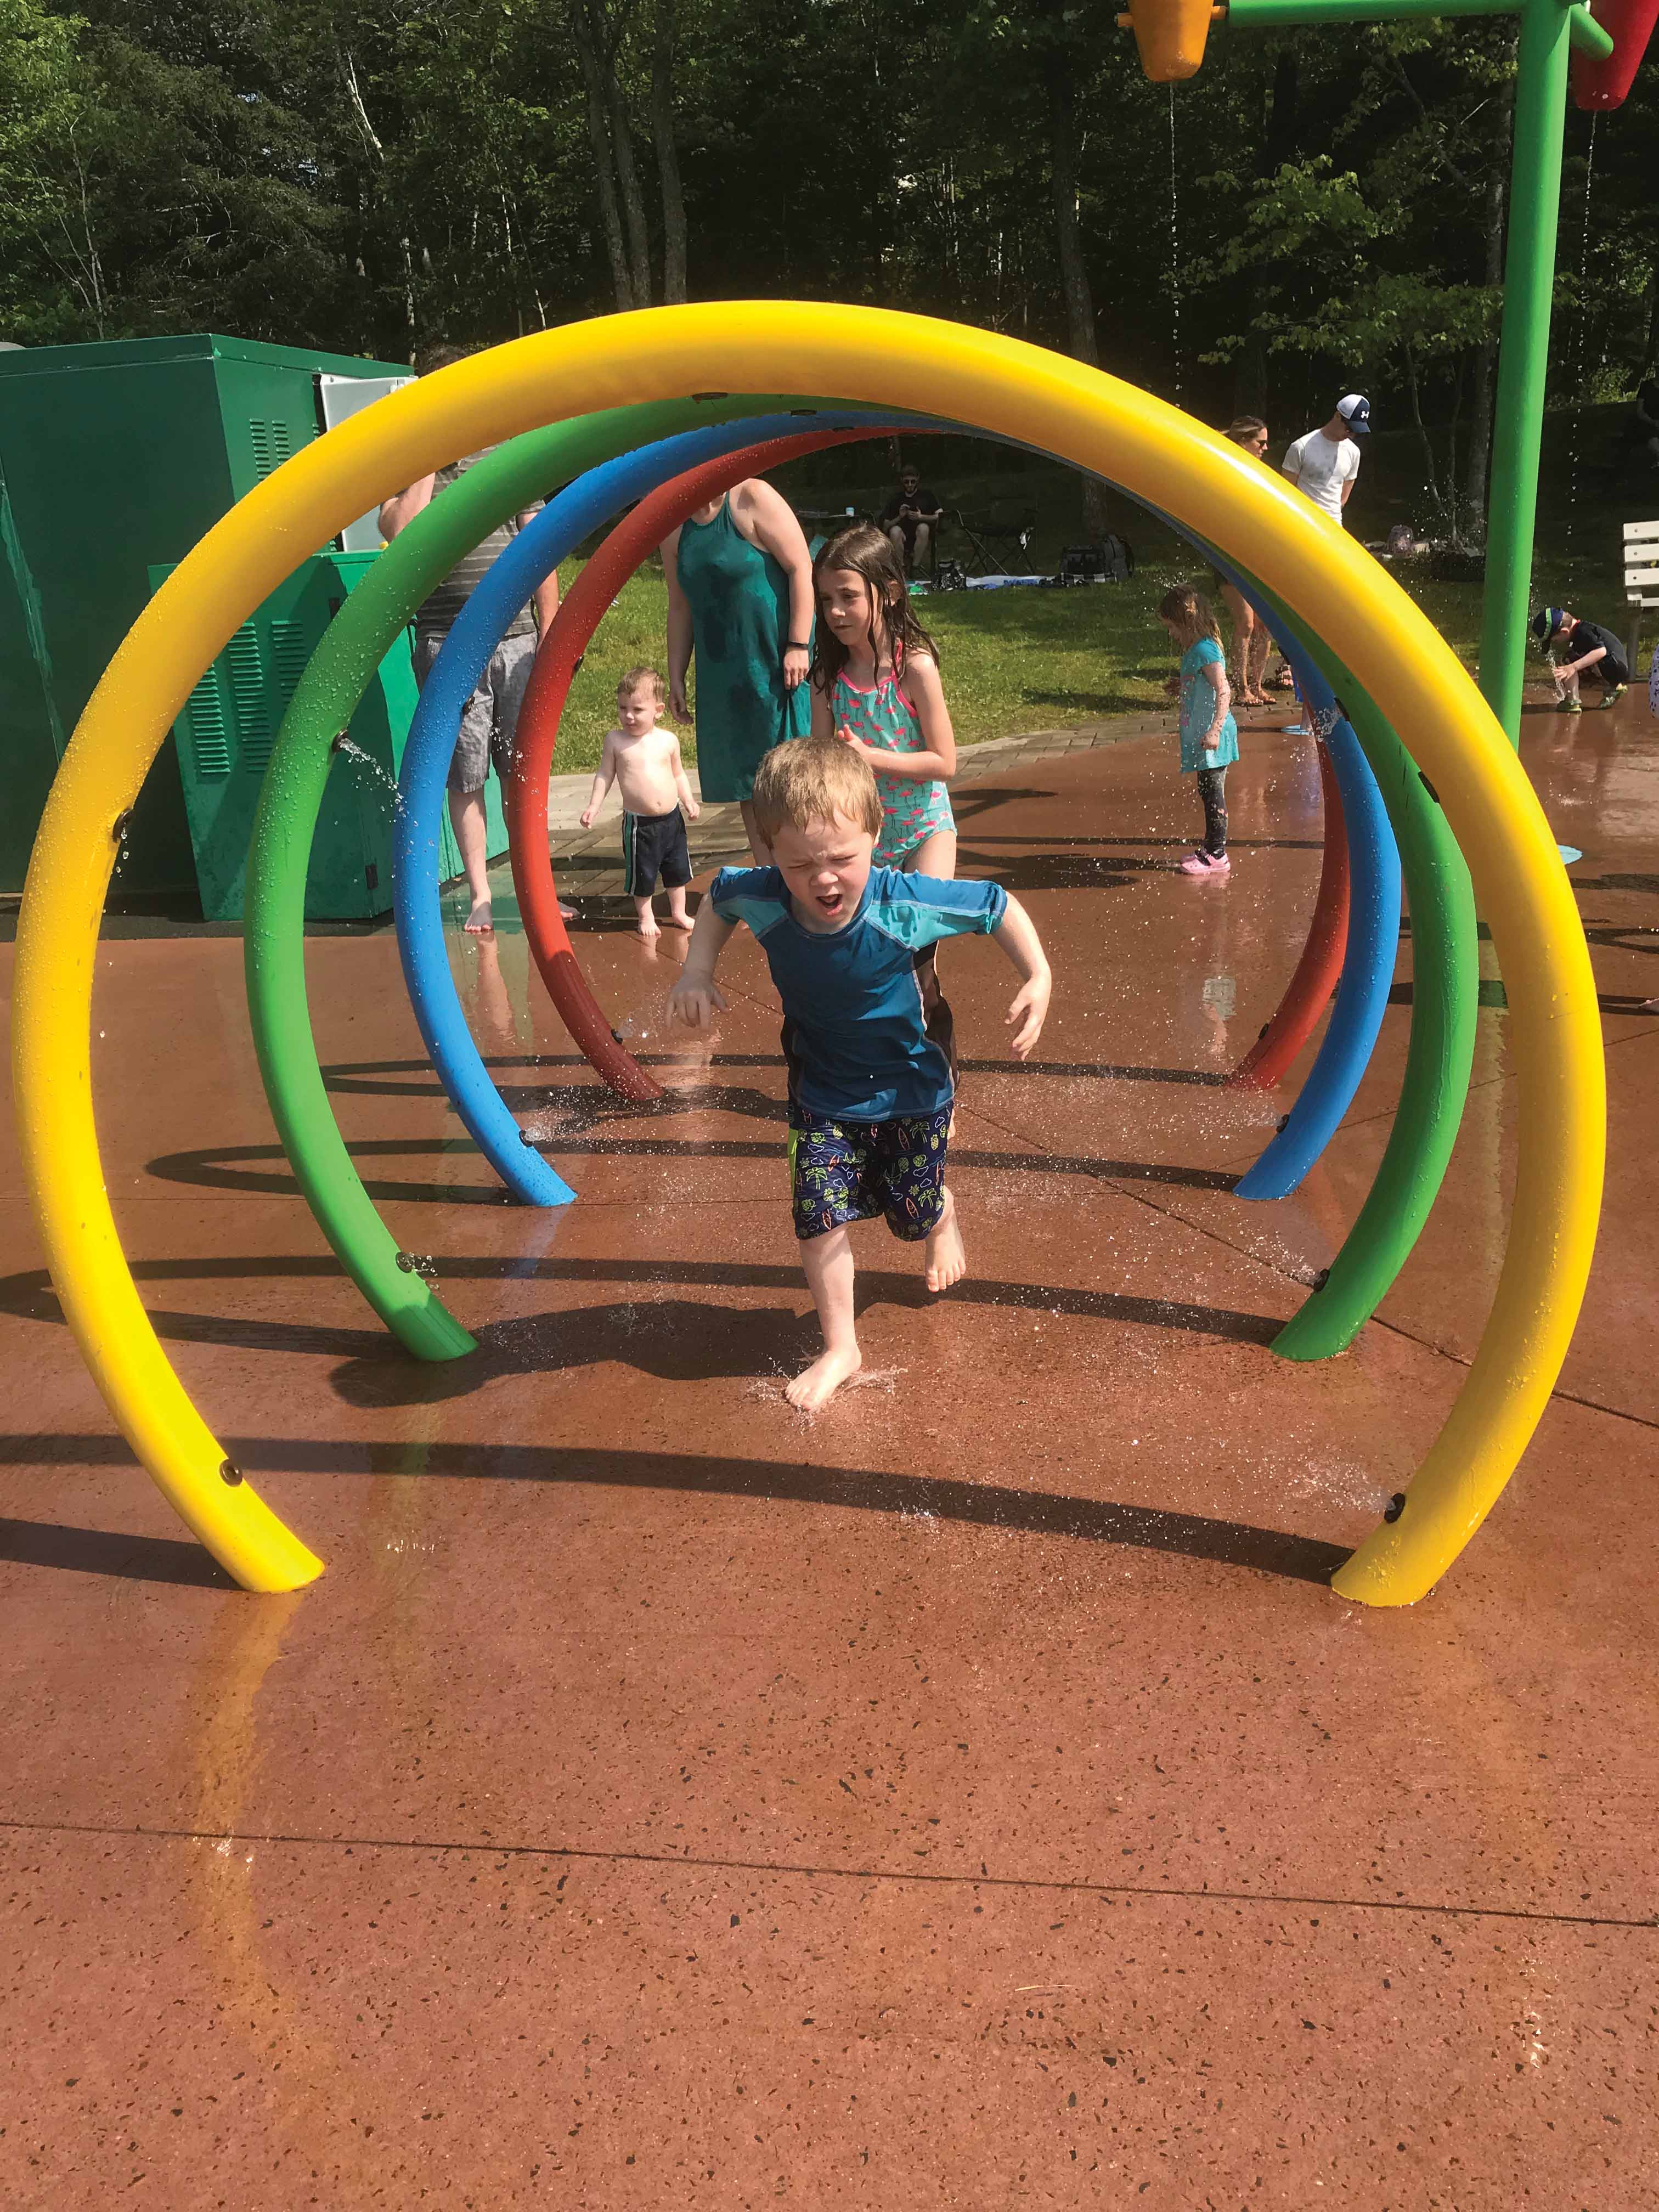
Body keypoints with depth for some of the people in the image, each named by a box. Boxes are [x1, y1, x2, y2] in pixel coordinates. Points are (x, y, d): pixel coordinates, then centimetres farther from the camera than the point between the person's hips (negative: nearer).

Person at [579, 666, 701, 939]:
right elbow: (604, 774, 1)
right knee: (642, 874, 7)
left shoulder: (668, 740, -2)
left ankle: (679, 913, 35)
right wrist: (593, 806, -6)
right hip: (638, 822, -2)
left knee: (677, 870, 16)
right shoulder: (615, 740, -7)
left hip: (672, 817, 2)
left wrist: (689, 801, -2)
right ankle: (646, 917, 28)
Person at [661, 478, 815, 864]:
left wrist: (798, 645, -18)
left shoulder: (753, 498, -8)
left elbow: (801, 568, -12)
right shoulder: (674, 528, 9)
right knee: (747, 780, 7)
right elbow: (680, 607, 15)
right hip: (722, 677, 6)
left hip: (779, 665, -6)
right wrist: (676, 679, 13)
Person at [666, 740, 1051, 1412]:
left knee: (915, 1211, 16)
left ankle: (944, 1218, 57)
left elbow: (997, 905, -15)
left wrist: (1038, 980, -25)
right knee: (820, 1217, -7)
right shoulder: (762, 899, -25)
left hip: (909, 1091, -1)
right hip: (823, 1097, 1)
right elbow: (717, 898, 2)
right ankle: (840, 1348, 15)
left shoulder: (903, 903, -32)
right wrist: (697, 971, -12)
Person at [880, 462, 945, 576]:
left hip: (921, 538, -1)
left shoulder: (926, 495, 8)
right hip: (902, 539, 1)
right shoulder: (896, 499, 10)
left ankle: (914, 569, -30)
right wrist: (899, 518, -11)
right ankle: (901, 570, -28)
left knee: (923, 527, -33)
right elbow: (885, 527, 7)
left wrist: (921, 517, -13)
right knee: (895, 530, -31)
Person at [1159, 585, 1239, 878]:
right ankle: (1211, 847, 26)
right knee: (1209, 793, 16)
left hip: (1211, 738, -10)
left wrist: (1215, 730, -31)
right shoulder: (1195, 649, 13)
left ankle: (1217, 856, 3)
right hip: (1199, 736, 10)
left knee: (1212, 793, -4)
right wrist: (1182, 686, 20)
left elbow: (1224, 691, -24)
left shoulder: (1204, 650, -17)